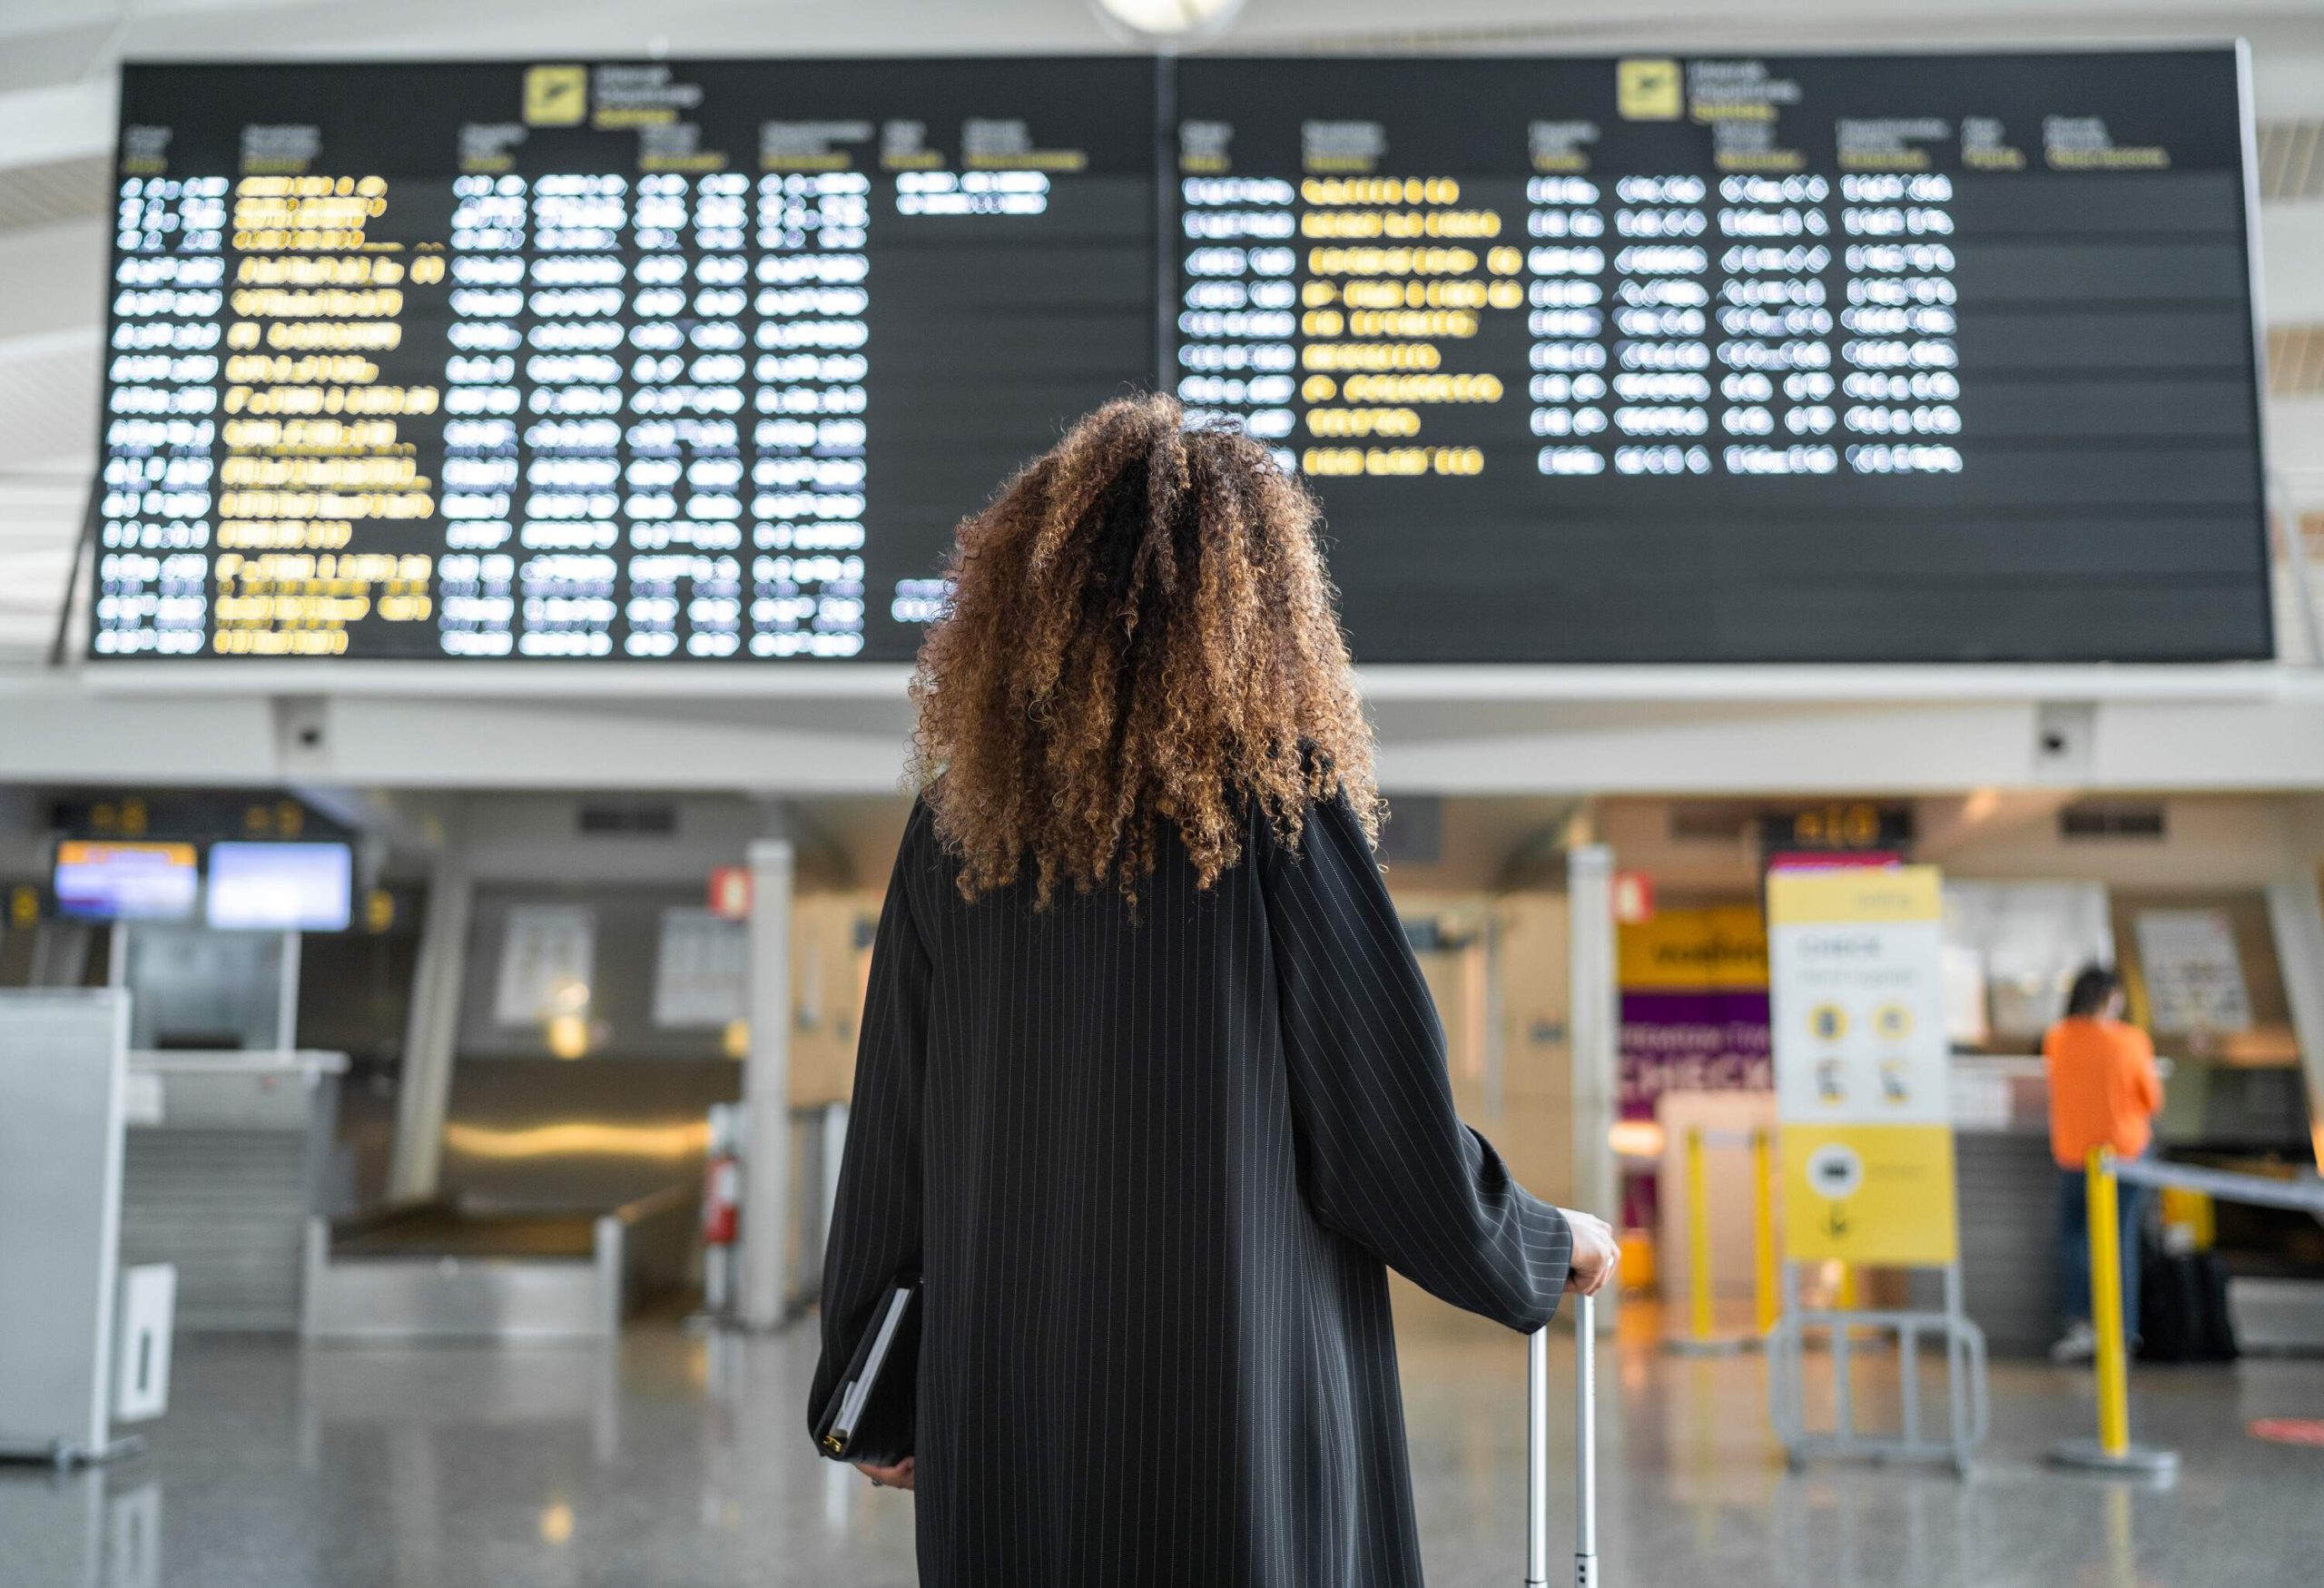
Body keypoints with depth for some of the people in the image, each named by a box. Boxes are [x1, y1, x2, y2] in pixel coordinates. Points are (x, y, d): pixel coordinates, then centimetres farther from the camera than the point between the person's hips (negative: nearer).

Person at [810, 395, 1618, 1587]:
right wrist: (1547, 1245, 10)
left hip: (1012, 1407, 4)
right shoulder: (1280, 798, -11)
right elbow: (1393, 1128, -10)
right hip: (1243, 1406, -4)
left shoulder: (958, 818, 0)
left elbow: (891, 1131, 4)